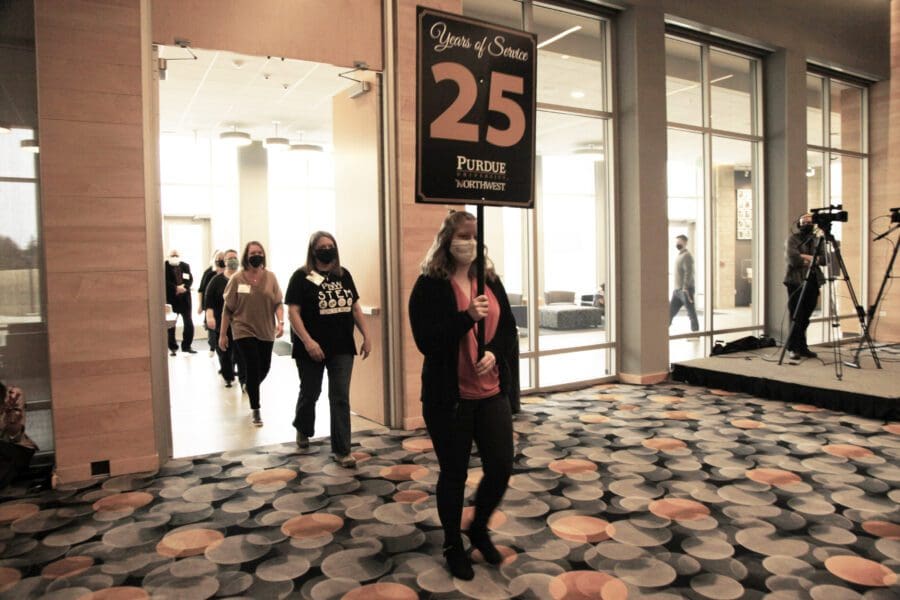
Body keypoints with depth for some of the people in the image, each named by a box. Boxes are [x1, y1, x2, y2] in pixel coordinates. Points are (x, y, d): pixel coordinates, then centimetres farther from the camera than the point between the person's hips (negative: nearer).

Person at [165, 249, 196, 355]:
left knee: (189, 324, 4)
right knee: (171, 325, 4)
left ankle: (186, 346, 15)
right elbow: (165, 282, -12)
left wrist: (184, 287, -16)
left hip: (185, 298, 3)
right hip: (171, 299, -3)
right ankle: (172, 348, 14)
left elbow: (190, 279, 1)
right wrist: (176, 288, -20)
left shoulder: (185, 266, 10)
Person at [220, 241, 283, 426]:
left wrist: (280, 322, -15)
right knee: (252, 368, -6)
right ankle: (255, 410, 8)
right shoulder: (237, 279, -5)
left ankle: (249, 387, 45)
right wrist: (222, 334, -1)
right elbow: (227, 309, -2)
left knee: (264, 368, 11)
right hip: (244, 331, -3)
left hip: (266, 331, 3)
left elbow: (278, 303, 2)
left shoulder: (270, 277, 1)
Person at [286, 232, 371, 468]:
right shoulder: (301, 276, -7)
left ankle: (341, 450, 7)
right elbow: (293, 311, -12)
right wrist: (307, 341, -22)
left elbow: (355, 307, 13)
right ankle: (302, 428, 44)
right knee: (310, 393, 15)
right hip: (312, 348, -3)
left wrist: (366, 336, 7)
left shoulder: (344, 275, 8)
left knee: (340, 398, 1)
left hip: (342, 347, 3)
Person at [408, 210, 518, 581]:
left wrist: (494, 353, -11)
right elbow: (427, 342, -17)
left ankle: (479, 530, 34)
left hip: (492, 393, 5)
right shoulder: (429, 285, -9)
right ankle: (453, 545, 31)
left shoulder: (490, 280, 7)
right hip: (448, 397, -5)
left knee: (501, 467, 6)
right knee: (454, 473, 9)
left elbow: (509, 329, 9)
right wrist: (467, 316, -27)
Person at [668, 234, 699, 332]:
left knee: (691, 313, 0)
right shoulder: (679, 255, 17)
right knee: (670, 312, 5)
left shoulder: (686, 255, -12)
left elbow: (689, 272, -20)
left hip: (685, 290, -9)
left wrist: (685, 288, -25)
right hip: (677, 290, 9)